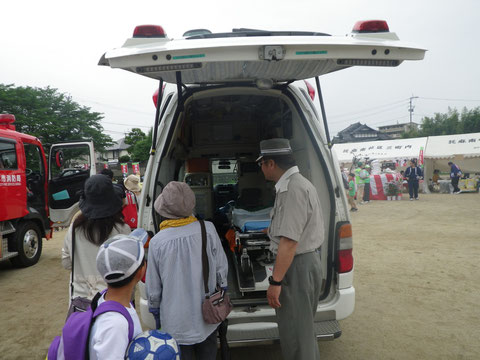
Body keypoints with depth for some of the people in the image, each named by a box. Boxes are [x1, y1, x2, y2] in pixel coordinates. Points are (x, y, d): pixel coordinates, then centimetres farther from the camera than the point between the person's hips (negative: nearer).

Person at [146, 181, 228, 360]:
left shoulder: (156, 242, -18)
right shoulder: (208, 229, -16)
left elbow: (153, 287, -6)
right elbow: (222, 269, -5)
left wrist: (155, 311, 12)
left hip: (176, 323, -1)